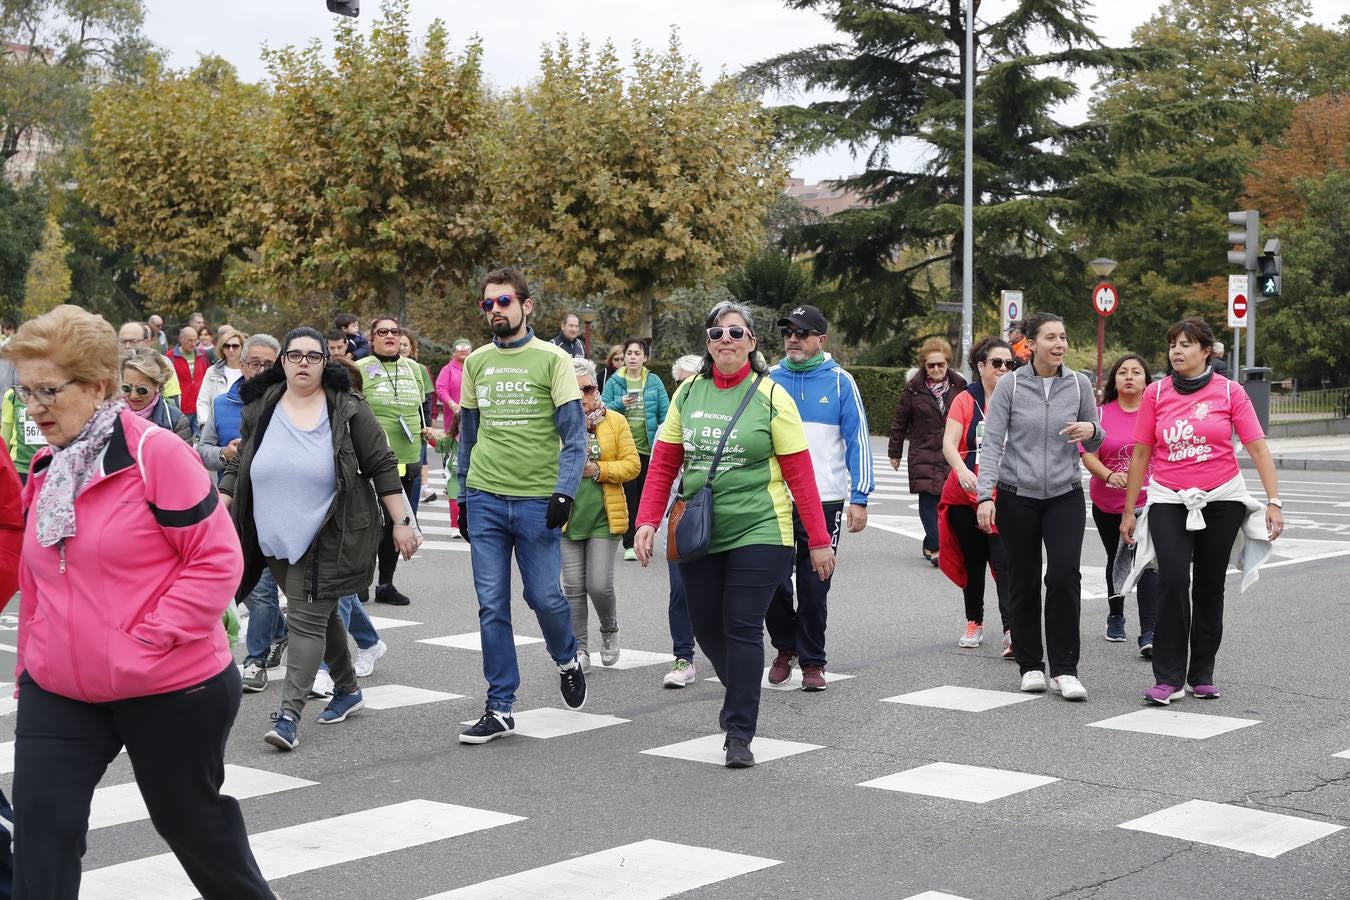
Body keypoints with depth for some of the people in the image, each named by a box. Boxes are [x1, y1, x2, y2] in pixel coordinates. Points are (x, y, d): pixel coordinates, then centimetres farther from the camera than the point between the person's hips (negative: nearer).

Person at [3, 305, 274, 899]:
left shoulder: (157, 455, -16)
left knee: (190, 819, 13)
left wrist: (149, 639, -20)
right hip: (58, 695, 6)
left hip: (171, 691, -6)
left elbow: (218, 559, -16)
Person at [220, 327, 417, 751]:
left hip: (329, 537, -5)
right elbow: (237, 470, 13)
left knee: (307, 619, -12)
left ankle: (289, 714, -15)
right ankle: (348, 689, 36)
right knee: (321, 614, 18)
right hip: (277, 539, 5)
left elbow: (382, 466, -4)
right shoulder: (260, 410, 5)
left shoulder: (348, 410, -6)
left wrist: (401, 522, -7)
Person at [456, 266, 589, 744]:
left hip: (536, 501, -3)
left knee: (544, 597, -1)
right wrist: (463, 496, 15)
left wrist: (564, 492, -16)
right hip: (486, 501, 3)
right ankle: (500, 709, 8)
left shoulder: (552, 359, -2)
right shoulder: (476, 362, 10)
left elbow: (574, 432, -5)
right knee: (492, 606, 2)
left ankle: (567, 660, 31)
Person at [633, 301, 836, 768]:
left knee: (743, 628, -7)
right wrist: (648, 521, -4)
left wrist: (819, 541, -6)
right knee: (707, 628, 10)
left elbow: (800, 474, -5)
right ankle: (741, 696, 37)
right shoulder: (688, 393, 5)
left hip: (758, 533, -4)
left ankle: (740, 734, 0)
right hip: (698, 535, 4)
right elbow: (663, 464, 7)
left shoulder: (771, 396, -5)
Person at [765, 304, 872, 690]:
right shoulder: (769, 380, 4)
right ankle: (785, 648, 25)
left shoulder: (840, 382, 0)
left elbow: (858, 441, 1)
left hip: (824, 502, -1)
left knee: (814, 587, 5)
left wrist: (859, 499, -6)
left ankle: (812, 662, 17)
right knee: (774, 582, 1)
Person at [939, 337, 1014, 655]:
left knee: (1004, 561, -14)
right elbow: (949, 443, -9)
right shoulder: (965, 400, 0)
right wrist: (962, 470, -28)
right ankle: (974, 623, 29)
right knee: (973, 561, 14)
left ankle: (1011, 631, -20)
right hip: (965, 496, 1)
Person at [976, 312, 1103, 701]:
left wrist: (1091, 430, -12)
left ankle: (1064, 669, -5)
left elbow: (1094, 445, 12)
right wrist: (984, 496, -17)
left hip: (1065, 495, 1)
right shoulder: (1009, 385, -4)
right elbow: (991, 443, -7)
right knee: (1024, 581, 5)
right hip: (1017, 496, -1)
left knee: (1065, 575, -13)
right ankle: (1030, 665, 19)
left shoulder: (1078, 384, 3)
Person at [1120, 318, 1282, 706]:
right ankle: (1169, 679, -10)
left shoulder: (1229, 392, -2)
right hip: (1169, 500, 0)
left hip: (1222, 500, 0)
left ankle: (1202, 674, 20)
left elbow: (1258, 448, -3)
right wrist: (1128, 511, 8)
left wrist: (1274, 502, -10)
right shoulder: (1156, 393, 2)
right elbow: (1140, 455, 7)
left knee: (1210, 586, 7)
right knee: (1173, 581, -15)